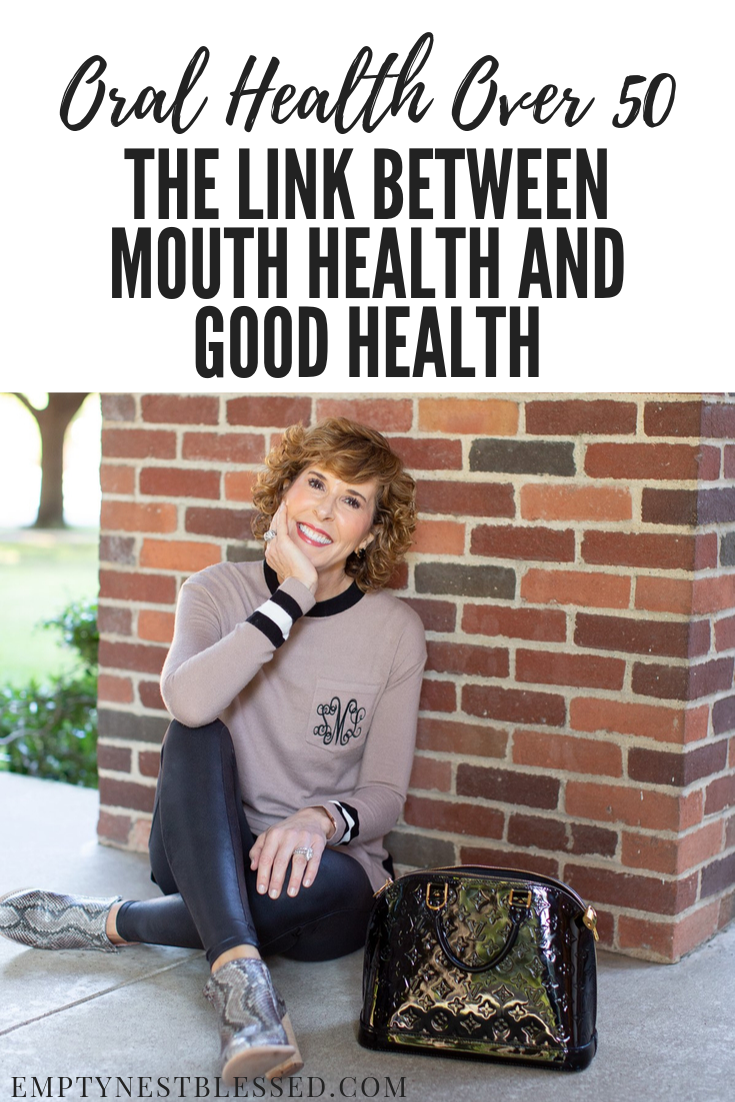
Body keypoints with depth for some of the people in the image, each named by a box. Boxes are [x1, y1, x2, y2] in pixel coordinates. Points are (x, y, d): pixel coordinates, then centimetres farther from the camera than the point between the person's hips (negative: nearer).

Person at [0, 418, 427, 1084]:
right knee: (196, 736, -30)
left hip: (321, 860, 0)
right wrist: (291, 598, -26)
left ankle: (108, 923, -20)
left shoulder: (394, 630, -4)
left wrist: (321, 819, -25)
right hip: (208, 855, 0)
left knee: (337, 887, -37)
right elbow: (187, 701, -27)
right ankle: (240, 973, -44)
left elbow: (385, 795, -3)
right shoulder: (221, 591, -4)